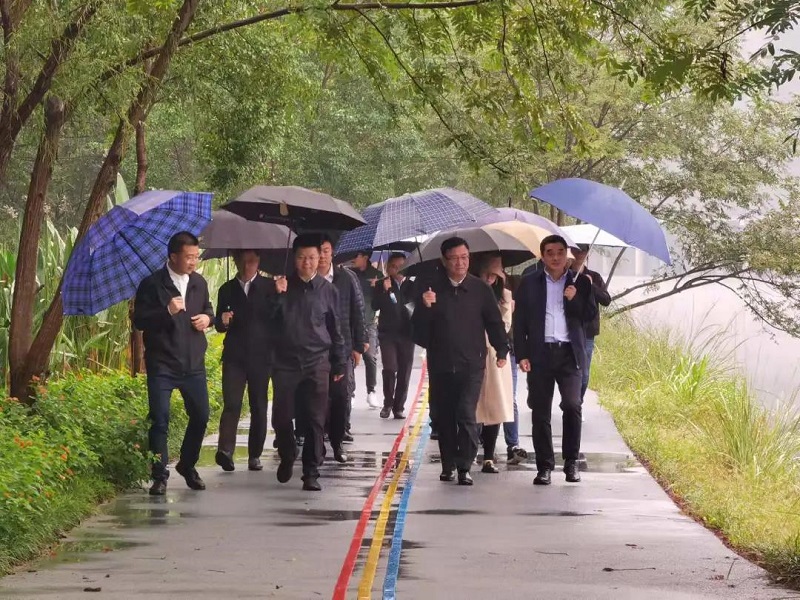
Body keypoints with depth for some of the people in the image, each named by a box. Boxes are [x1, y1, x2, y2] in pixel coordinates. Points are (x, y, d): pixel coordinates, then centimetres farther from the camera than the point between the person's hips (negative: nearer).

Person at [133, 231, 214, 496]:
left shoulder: (199, 283, 9)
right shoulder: (152, 284, -8)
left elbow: (207, 308, 25)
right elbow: (139, 320, -10)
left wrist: (207, 317, 2)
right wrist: (167, 311, -25)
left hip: (193, 363, 5)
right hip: (162, 364, -5)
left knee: (201, 416, 9)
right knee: (160, 420, -6)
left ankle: (187, 465, 30)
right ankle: (159, 476, 1)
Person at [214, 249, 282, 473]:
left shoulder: (270, 287, 6)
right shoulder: (227, 290, 12)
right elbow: (219, 325, 14)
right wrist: (223, 321, -10)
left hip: (260, 356, 0)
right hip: (234, 356, 0)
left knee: (259, 407, 3)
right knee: (231, 404, -12)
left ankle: (255, 455, 10)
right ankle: (225, 450, -21)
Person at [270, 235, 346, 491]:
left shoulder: (327, 290, 3)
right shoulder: (283, 286, 4)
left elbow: (335, 329, 9)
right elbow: (270, 320, 1)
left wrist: (339, 363, 11)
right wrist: (278, 295, -14)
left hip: (317, 364, -1)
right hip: (285, 362, 1)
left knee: (315, 421, -3)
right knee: (281, 418, 3)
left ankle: (311, 473, 3)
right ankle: (287, 458, 29)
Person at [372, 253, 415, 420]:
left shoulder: (410, 285, 5)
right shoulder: (381, 284, 3)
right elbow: (375, 306, -6)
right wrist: (385, 290, -19)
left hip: (406, 332, 2)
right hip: (387, 332, -1)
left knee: (404, 371, 1)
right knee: (389, 368, -12)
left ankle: (399, 406, 10)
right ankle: (388, 403, 5)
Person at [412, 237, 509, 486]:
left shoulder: (480, 289, 2)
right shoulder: (430, 287, 1)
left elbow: (494, 322, 10)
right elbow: (418, 329, 1)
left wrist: (502, 351, 2)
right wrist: (425, 307, -17)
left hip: (471, 365, -2)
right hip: (440, 363, 2)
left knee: (466, 414, -13)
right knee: (443, 416, 8)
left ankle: (464, 467, -9)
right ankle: (448, 465, 21)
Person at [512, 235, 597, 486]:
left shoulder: (579, 283, 10)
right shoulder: (529, 283, 8)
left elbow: (590, 315, 6)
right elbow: (519, 321, 6)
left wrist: (574, 300, -11)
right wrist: (522, 355, -3)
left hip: (569, 353, 0)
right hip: (540, 354, 0)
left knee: (572, 405, -13)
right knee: (540, 411, 1)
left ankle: (571, 462, 0)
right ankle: (544, 466, 7)